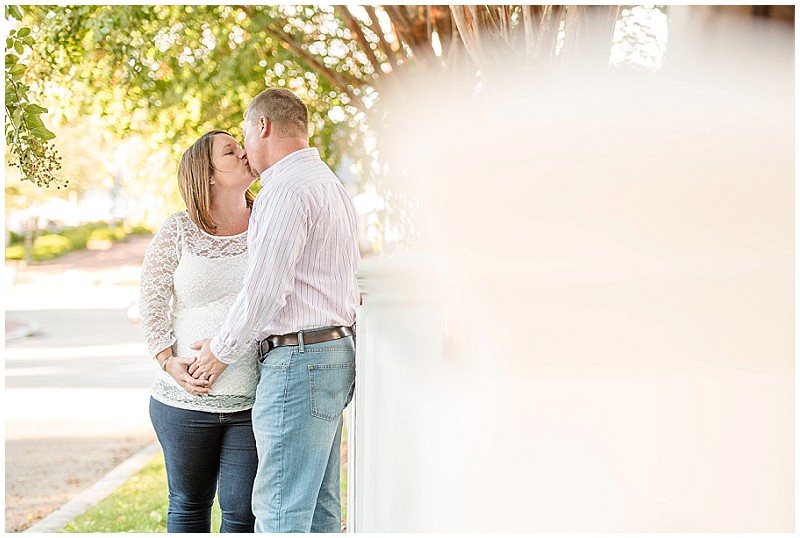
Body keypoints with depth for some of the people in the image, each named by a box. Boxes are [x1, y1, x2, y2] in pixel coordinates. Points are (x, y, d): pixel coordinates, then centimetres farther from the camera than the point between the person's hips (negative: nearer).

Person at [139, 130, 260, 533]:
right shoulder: (178, 231, 0)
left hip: (253, 401, 0)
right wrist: (168, 360, -10)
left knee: (241, 511, 1)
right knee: (189, 504, 14)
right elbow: (152, 301, 2)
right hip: (186, 398, 0)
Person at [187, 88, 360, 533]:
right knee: (319, 509, 11)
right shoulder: (331, 185, 20)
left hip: (299, 361, -10)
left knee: (280, 512, -9)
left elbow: (265, 289, -19)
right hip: (335, 351, 10)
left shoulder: (288, 189, -13)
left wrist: (223, 350, -4)